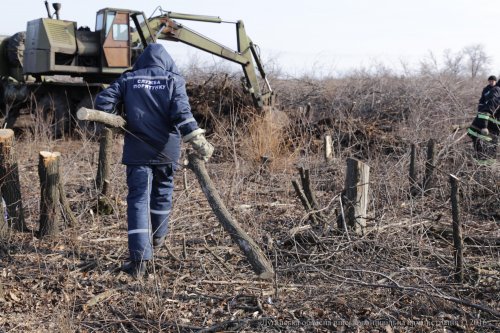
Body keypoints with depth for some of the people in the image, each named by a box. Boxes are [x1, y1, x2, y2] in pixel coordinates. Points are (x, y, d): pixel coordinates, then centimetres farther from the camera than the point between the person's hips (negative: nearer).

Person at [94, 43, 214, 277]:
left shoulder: (128, 80, 5)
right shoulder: (173, 80, 1)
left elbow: (103, 102, -3)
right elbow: (182, 113, -13)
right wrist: (198, 140, -17)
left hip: (137, 151, 0)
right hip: (166, 150, 1)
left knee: (138, 199, -2)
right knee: (162, 193, 21)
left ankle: (139, 256, -12)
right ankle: (157, 237, 41)